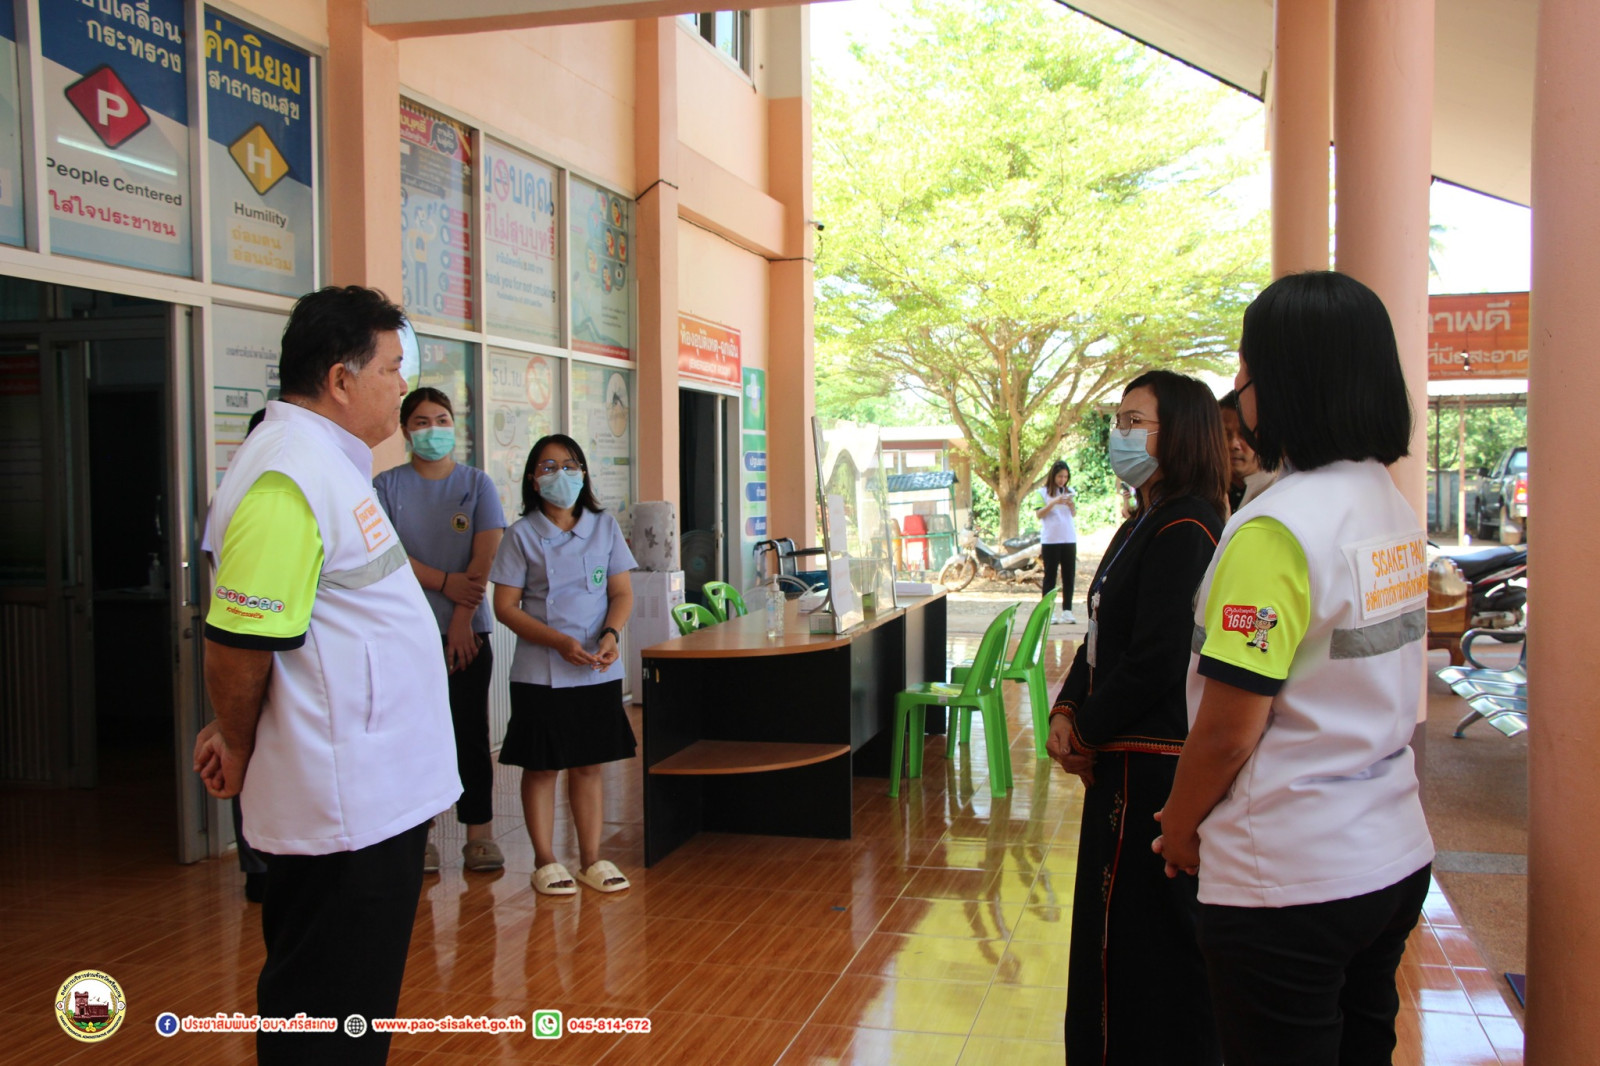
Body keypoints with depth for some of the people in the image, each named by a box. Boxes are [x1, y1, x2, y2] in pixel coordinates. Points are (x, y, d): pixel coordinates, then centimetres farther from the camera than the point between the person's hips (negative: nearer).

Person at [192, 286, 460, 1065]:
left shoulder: (327, 462, 13)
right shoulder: (286, 480, -21)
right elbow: (239, 642, -22)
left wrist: (235, 737, 11)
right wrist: (239, 749, -4)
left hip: (379, 791, 10)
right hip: (344, 806, -10)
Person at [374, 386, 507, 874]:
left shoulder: (476, 483, 6)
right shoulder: (387, 485, 5)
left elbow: (486, 555, -3)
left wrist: (462, 617, -10)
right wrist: (445, 582, -14)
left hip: (468, 628, 0)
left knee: (471, 731, 3)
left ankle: (480, 834, 10)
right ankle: (418, 837, 11)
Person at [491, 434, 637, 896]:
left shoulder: (604, 527, 6)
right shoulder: (522, 534, -2)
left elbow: (622, 593, 6)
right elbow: (506, 606, -5)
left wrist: (611, 634, -14)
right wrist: (558, 641, -16)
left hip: (597, 672, 2)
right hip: (540, 673, -2)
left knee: (588, 766, 9)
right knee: (541, 767, 6)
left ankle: (592, 859, 20)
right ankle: (545, 862, 19)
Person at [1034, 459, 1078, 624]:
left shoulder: (1070, 492, 11)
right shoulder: (1043, 492, 0)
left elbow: (1074, 514, 10)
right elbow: (1039, 514, -7)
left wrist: (1071, 504, -10)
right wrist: (1054, 503, -19)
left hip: (1069, 539, 4)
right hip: (1050, 540, -4)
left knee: (1069, 575, 4)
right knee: (1050, 576, -2)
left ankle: (1067, 610, 8)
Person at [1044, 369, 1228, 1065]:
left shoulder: (1184, 530, -18)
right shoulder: (1143, 524, 15)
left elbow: (1157, 660, -22)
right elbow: (1105, 634, 16)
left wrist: (1090, 733, -10)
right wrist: (1068, 711, 2)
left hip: (1154, 766, -10)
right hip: (1127, 758, 10)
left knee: (1141, 933, 1)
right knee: (1111, 925, 19)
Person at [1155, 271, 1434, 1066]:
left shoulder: (1277, 529, -22)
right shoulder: (1394, 509, 5)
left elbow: (1227, 732, -20)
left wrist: (1178, 827, -1)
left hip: (1288, 884, -8)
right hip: (1395, 858, 8)